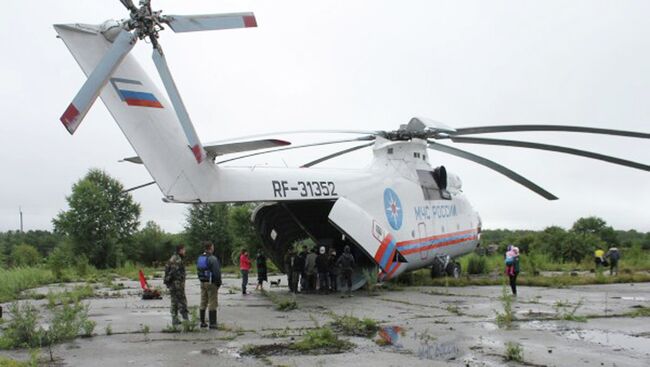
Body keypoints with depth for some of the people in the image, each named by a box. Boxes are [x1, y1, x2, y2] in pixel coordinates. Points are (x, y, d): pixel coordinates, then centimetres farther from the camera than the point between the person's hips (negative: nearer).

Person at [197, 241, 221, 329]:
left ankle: (202, 322, 18)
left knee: (203, 303, 14)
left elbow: (198, 271, 14)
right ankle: (212, 323, -2)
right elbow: (217, 272, -19)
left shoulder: (199, 258, 10)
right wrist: (218, 283, -8)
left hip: (203, 282, 8)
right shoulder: (212, 258, -17)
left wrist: (201, 280, 18)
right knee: (212, 304, -3)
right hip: (211, 283, -8)